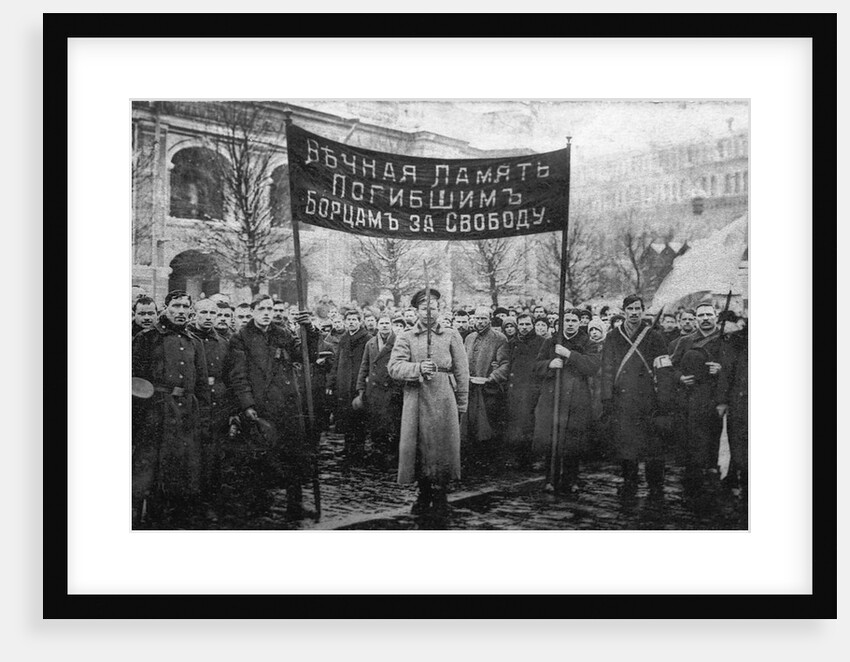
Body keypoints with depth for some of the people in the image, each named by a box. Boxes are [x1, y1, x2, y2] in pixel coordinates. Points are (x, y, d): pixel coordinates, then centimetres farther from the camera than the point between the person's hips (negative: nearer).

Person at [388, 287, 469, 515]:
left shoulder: (451, 336, 9)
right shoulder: (405, 338, 9)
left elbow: (462, 372, 7)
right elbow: (393, 367, -5)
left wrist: (461, 405, 3)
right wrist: (419, 368, -22)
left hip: (444, 400, 0)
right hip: (416, 400, 0)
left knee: (443, 447, 0)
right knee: (418, 447, 3)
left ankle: (441, 497, 13)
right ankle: (423, 495, 18)